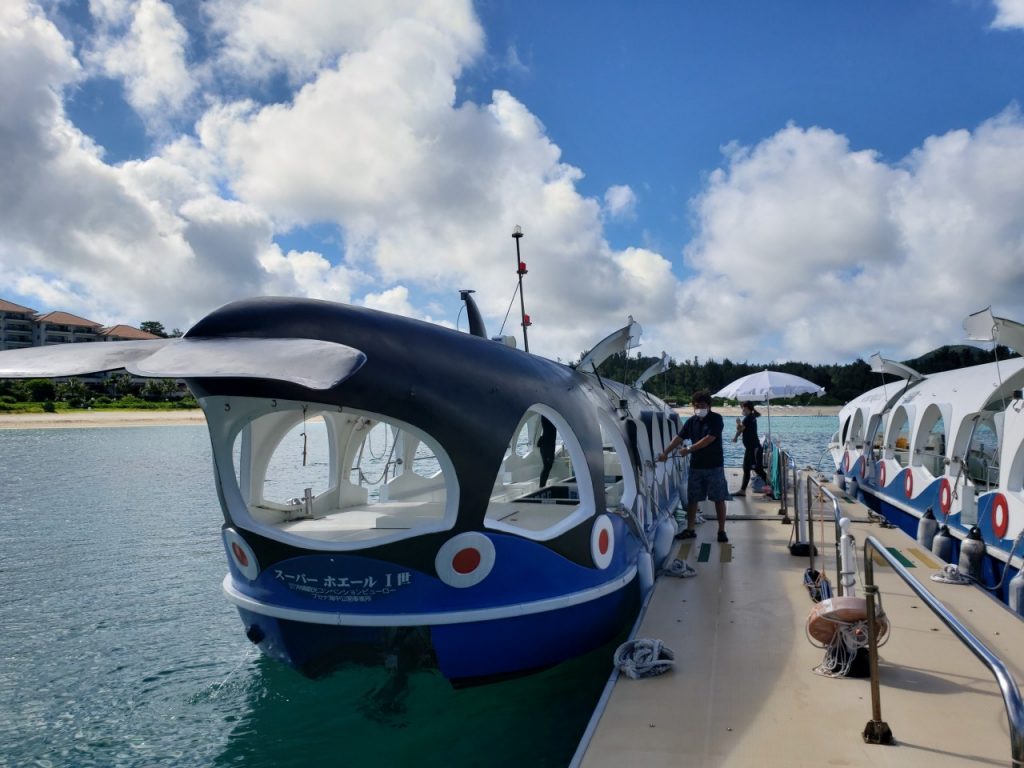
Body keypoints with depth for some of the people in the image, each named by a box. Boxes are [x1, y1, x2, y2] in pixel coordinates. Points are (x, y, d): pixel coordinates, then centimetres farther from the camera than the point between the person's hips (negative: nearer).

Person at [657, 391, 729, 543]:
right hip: (696, 466, 5)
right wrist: (665, 453, -8)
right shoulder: (691, 421, 7)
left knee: (719, 499, 1)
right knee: (692, 499, 8)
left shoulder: (716, 419, -8)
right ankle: (690, 530, 18)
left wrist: (689, 449, -20)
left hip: (714, 466, -5)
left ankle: (721, 531, 10)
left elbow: (709, 439, -18)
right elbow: (678, 438, 3)